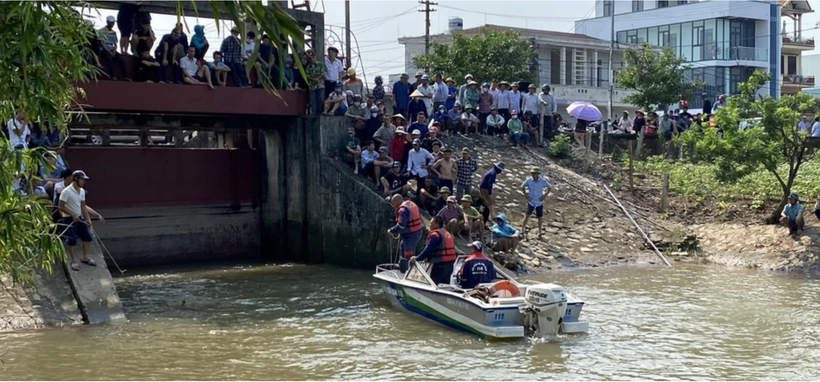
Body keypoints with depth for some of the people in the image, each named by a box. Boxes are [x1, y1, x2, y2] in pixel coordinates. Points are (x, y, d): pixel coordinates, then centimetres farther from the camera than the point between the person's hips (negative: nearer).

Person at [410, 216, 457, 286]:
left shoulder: (435, 235, -11)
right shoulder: (447, 233, 18)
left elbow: (428, 249, -17)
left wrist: (417, 258, -9)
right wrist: (427, 257, 18)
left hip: (440, 265, -9)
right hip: (450, 264, 9)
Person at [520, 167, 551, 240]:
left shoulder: (543, 181, -14)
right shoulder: (528, 180, -11)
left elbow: (550, 187, 2)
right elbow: (522, 187, 7)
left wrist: (545, 195, -7)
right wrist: (525, 194, -5)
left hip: (539, 202, 0)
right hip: (531, 201, 0)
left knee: (539, 217, 7)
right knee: (527, 215, -9)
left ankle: (539, 233, 20)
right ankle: (522, 230, -1)